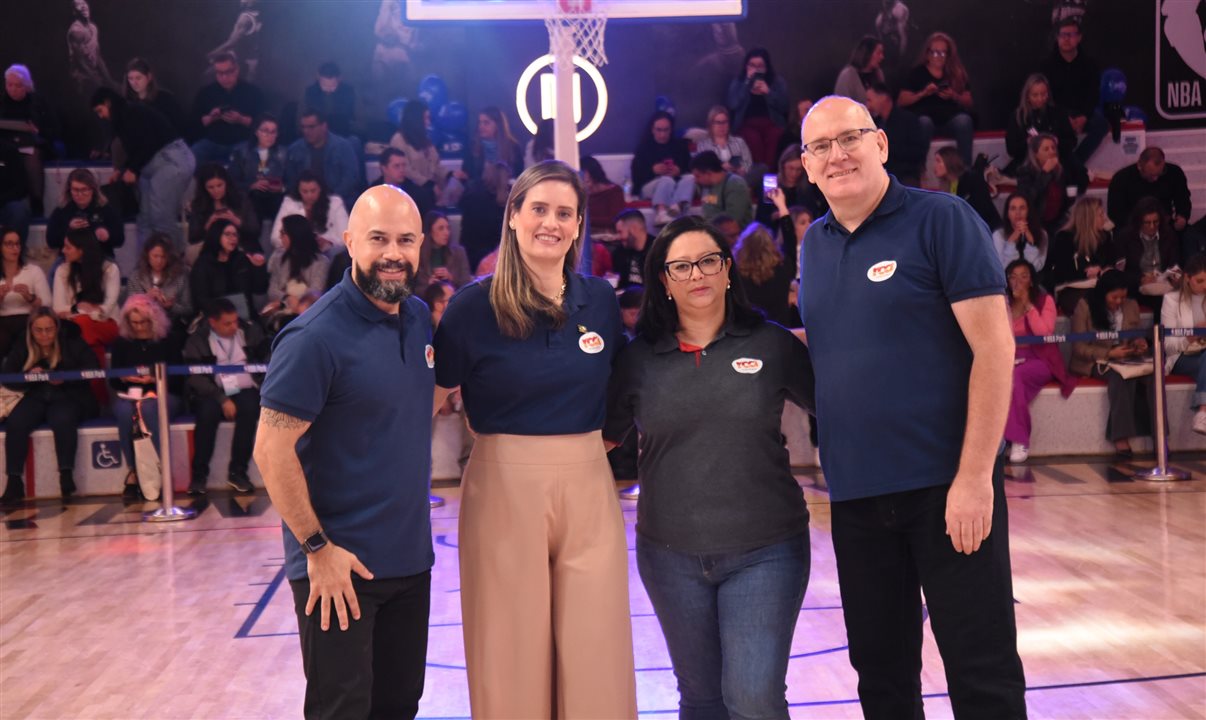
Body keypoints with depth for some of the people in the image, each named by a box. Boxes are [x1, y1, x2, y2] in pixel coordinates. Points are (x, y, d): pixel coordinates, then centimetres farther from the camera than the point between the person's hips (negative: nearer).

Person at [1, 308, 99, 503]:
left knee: (63, 420, -36)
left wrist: (65, 378, -21)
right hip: (36, 398, 3)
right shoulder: (21, 349, 11)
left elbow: (93, 369, -6)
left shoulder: (73, 344, 4)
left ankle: (66, 475, -30)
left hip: (69, 397, -3)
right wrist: (28, 376, -15)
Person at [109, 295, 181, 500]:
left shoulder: (167, 341, 4)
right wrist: (124, 378, -11)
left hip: (162, 395, -2)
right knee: (126, 410, -35)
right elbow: (113, 381, 11)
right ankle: (133, 471, -28)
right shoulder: (122, 343, 12)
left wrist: (156, 379, -17)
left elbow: (177, 378, 0)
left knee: (148, 408, -38)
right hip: (128, 394, 2)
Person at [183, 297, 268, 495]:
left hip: (245, 391, 1)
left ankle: (237, 472, -22)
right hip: (213, 394, -1)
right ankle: (199, 474, -19)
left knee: (249, 408, -32)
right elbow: (196, 377, -7)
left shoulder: (250, 332, 7)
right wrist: (222, 399, -20)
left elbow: (267, 359, 9)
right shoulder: (197, 341, 0)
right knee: (208, 412, -33)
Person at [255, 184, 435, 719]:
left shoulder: (419, 316, 5)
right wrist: (317, 546, -17)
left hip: (410, 557, 7)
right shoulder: (316, 336, -18)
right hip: (340, 564, -7)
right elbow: (272, 450, -18)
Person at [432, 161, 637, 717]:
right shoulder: (474, 304, -6)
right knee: (511, 655, 9)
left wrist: (604, 440, 7)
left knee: (596, 654, 8)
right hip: (504, 488, -3)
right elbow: (433, 397, -1)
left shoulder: (600, 299, 3)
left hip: (589, 487, 3)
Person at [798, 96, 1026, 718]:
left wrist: (975, 475, -18)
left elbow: (993, 346, -12)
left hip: (945, 483, -5)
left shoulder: (941, 219, -7)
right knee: (880, 669, 15)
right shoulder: (812, 245, 10)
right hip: (855, 492, 5)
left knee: (982, 669, 3)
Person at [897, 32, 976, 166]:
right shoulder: (917, 72, 11)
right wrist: (923, 93, -10)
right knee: (924, 122, -37)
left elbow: (969, 103, 12)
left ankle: (966, 168, -32)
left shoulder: (957, 73, 16)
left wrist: (954, 96, -7)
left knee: (964, 120, -32)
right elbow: (901, 101, 4)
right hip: (924, 115, -2)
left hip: (950, 118, 2)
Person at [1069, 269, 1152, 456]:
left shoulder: (1132, 306, 11)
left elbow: (1136, 338, 19)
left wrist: (1139, 345, -6)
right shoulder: (1085, 306, -4)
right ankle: (1121, 437, -38)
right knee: (1121, 375, -37)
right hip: (1093, 362, -4)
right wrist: (1109, 354, -20)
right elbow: (1079, 347, -8)